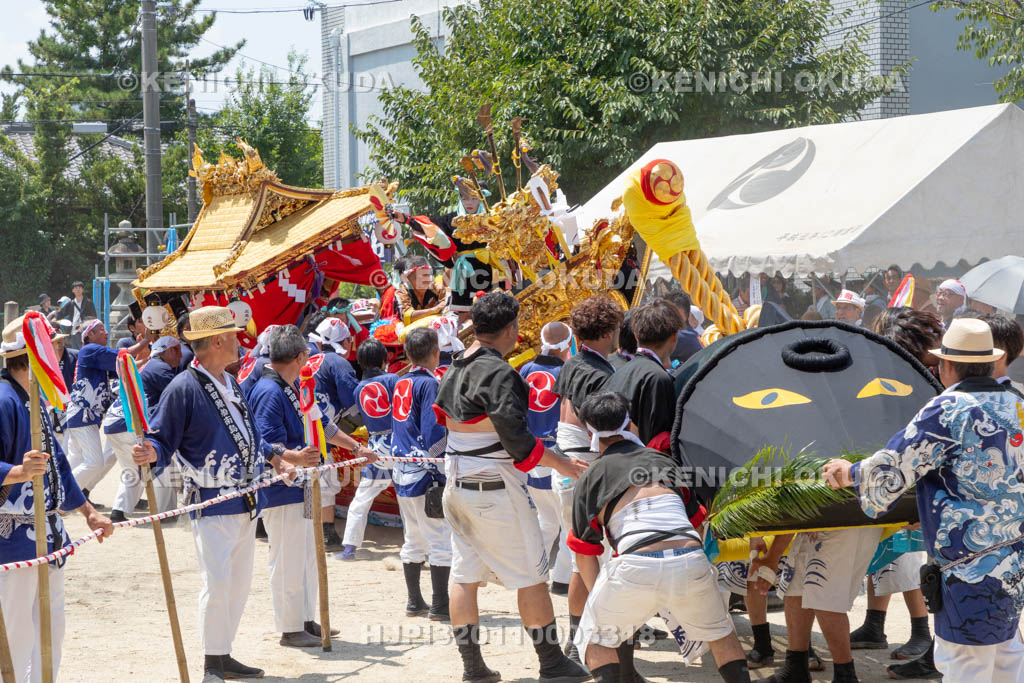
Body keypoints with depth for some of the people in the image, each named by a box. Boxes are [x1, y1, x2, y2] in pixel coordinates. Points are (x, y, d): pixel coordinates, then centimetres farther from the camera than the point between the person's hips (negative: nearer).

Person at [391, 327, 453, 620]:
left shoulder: (400, 384, 12)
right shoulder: (429, 384, -12)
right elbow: (434, 434, -18)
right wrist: (443, 476, -16)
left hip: (402, 474, 8)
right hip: (425, 475, -8)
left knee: (413, 540, 15)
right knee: (441, 540, -3)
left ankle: (414, 602, 20)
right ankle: (440, 605, -3)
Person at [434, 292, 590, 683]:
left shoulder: (453, 372, 8)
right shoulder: (498, 373, -19)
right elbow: (517, 439, -21)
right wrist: (560, 463, -10)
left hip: (456, 485, 9)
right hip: (495, 489, -9)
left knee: (465, 574, 10)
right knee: (531, 576, 1)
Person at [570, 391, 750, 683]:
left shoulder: (590, 478, 18)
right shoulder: (663, 460, 26)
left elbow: (585, 554, 19)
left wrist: (599, 600, 31)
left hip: (637, 568, -3)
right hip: (692, 563, 3)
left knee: (596, 639, 21)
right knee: (720, 632, 29)